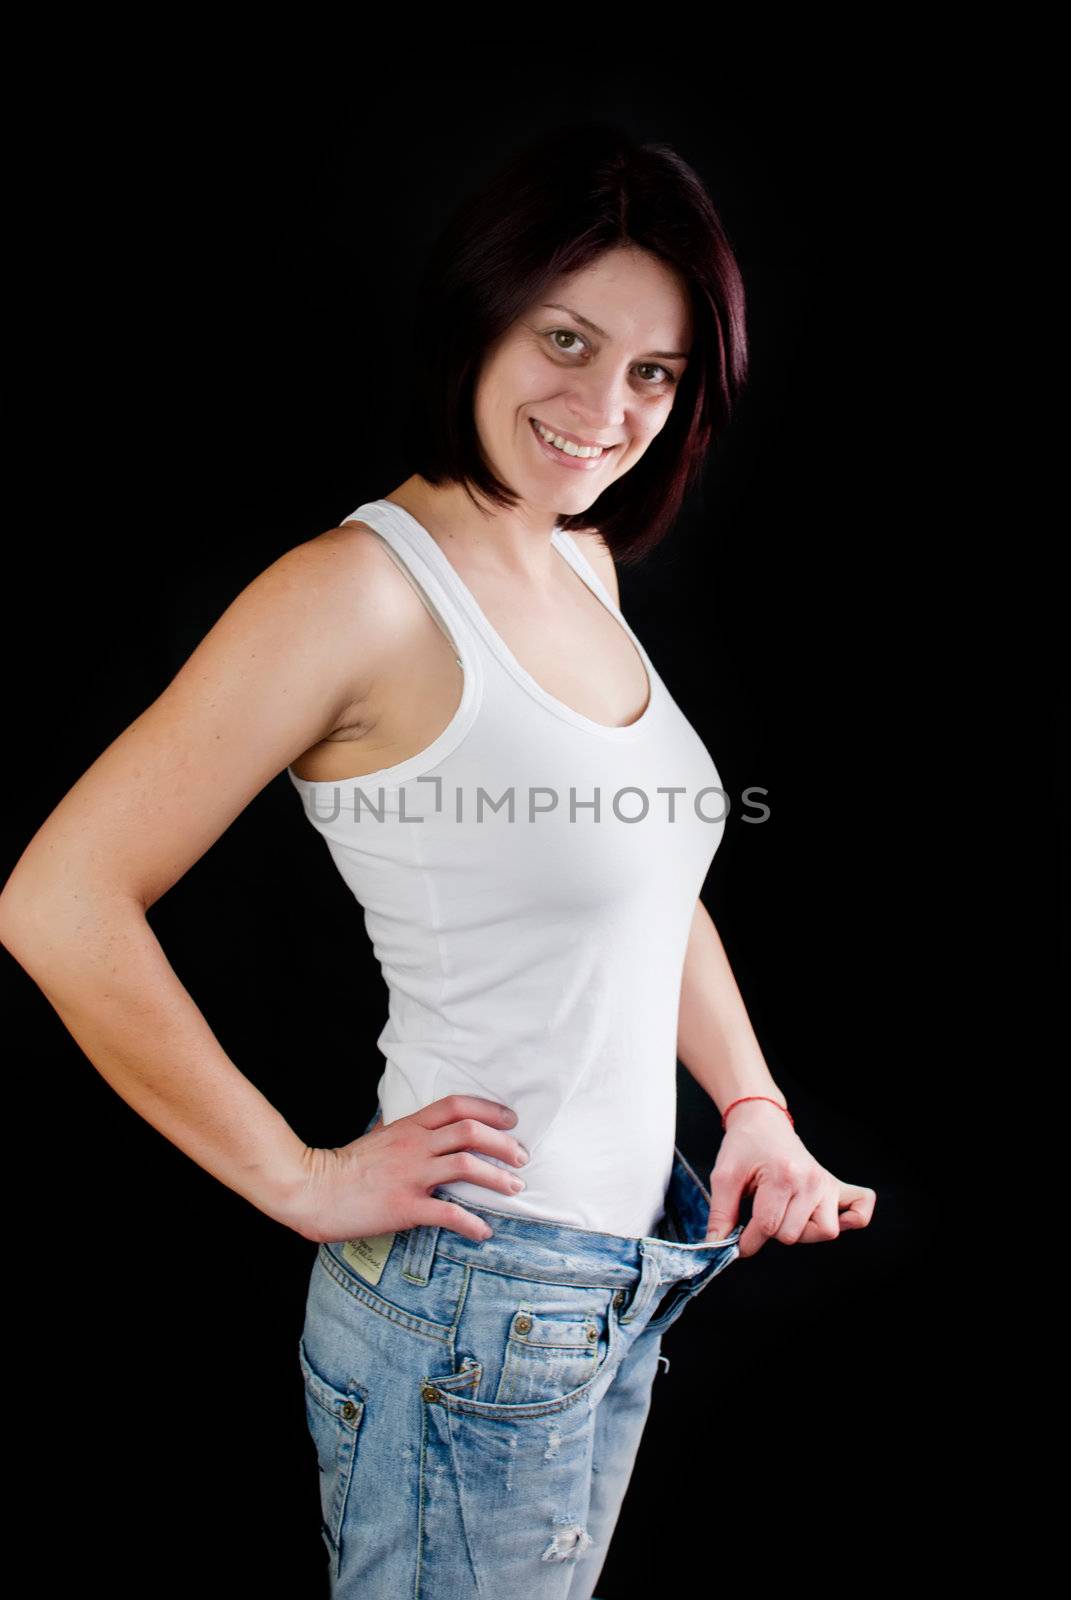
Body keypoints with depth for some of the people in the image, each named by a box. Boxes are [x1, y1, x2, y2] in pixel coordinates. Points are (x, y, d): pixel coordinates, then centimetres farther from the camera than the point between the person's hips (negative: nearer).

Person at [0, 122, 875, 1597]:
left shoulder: (588, 567, 6)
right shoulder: (363, 590, -19)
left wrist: (757, 1110, 7)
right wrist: (302, 1182, -17)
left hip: (623, 1289, 8)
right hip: (473, 1316, -8)